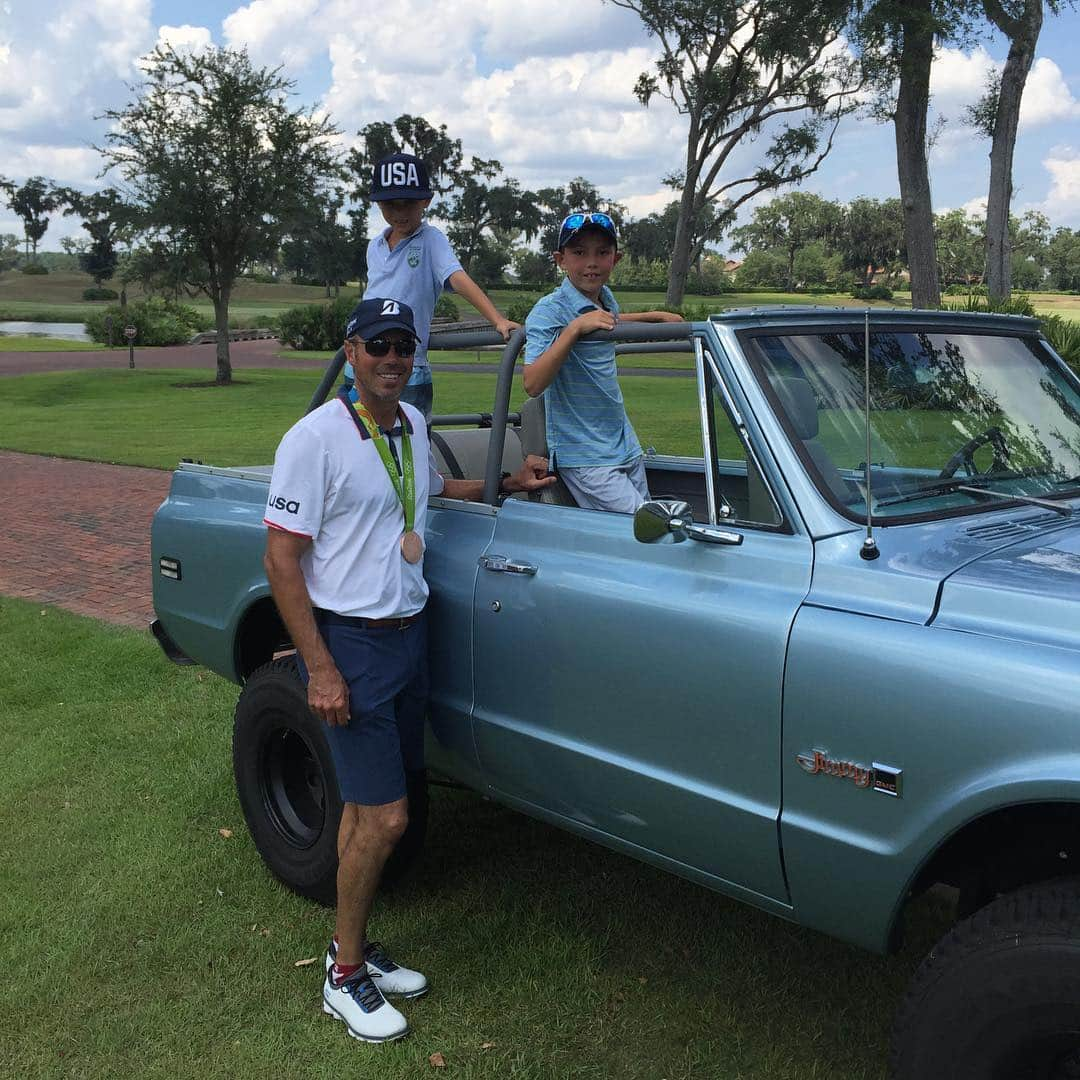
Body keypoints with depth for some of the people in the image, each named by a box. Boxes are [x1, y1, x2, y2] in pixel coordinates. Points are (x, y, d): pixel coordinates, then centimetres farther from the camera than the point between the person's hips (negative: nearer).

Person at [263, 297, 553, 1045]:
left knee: (366, 807, 16)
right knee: (386, 819, -6)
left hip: (410, 635, 7)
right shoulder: (316, 438, -16)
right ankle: (345, 976, 14)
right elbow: (282, 560, -15)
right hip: (350, 645, -7)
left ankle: (358, 948, 31)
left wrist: (506, 485, 14)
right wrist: (320, 670, -19)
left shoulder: (412, 424, 7)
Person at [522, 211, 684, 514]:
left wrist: (657, 316, 25)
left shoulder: (605, 298, 7)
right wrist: (574, 328, -30)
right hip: (585, 458, -8)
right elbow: (533, 385, -27)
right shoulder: (549, 311, -15)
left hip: (626, 445, 8)